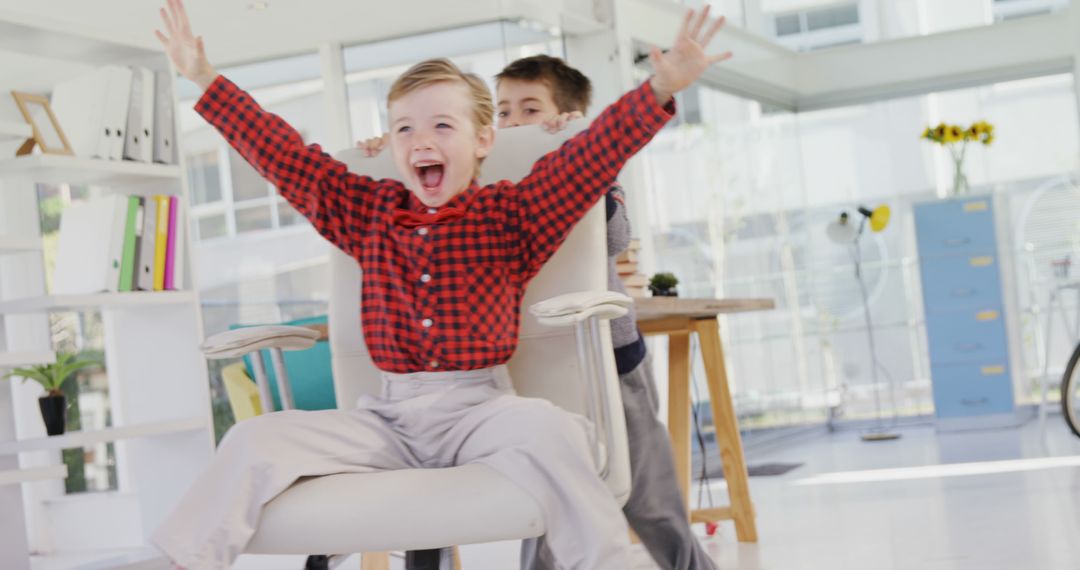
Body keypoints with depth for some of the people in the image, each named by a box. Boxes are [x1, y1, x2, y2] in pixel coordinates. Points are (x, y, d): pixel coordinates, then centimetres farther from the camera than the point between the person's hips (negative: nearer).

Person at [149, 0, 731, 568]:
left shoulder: (511, 215, 4)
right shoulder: (365, 210, 12)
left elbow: (593, 154, -5)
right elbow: (281, 154, 13)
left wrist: (661, 87, -17)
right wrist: (204, 78, 12)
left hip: (479, 408, -3)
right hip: (388, 415, 3)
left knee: (547, 429, -36)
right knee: (253, 441, -13)